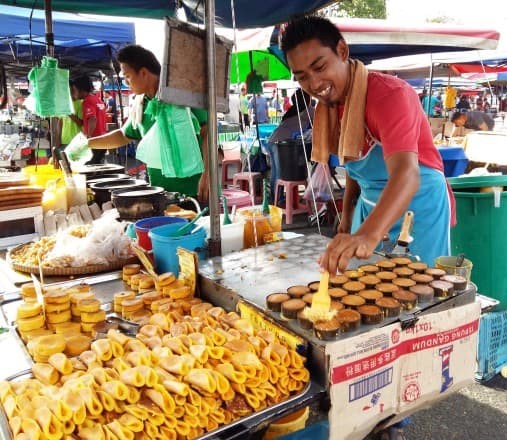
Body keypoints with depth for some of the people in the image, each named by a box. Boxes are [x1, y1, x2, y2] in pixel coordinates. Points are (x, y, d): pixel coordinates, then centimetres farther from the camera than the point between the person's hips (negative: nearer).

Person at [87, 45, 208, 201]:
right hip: (159, 191, 6)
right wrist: (87, 143, 23)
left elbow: (207, 132, -12)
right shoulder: (140, 105, 12)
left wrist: (206, 175, -19)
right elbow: (124, 136, 26)